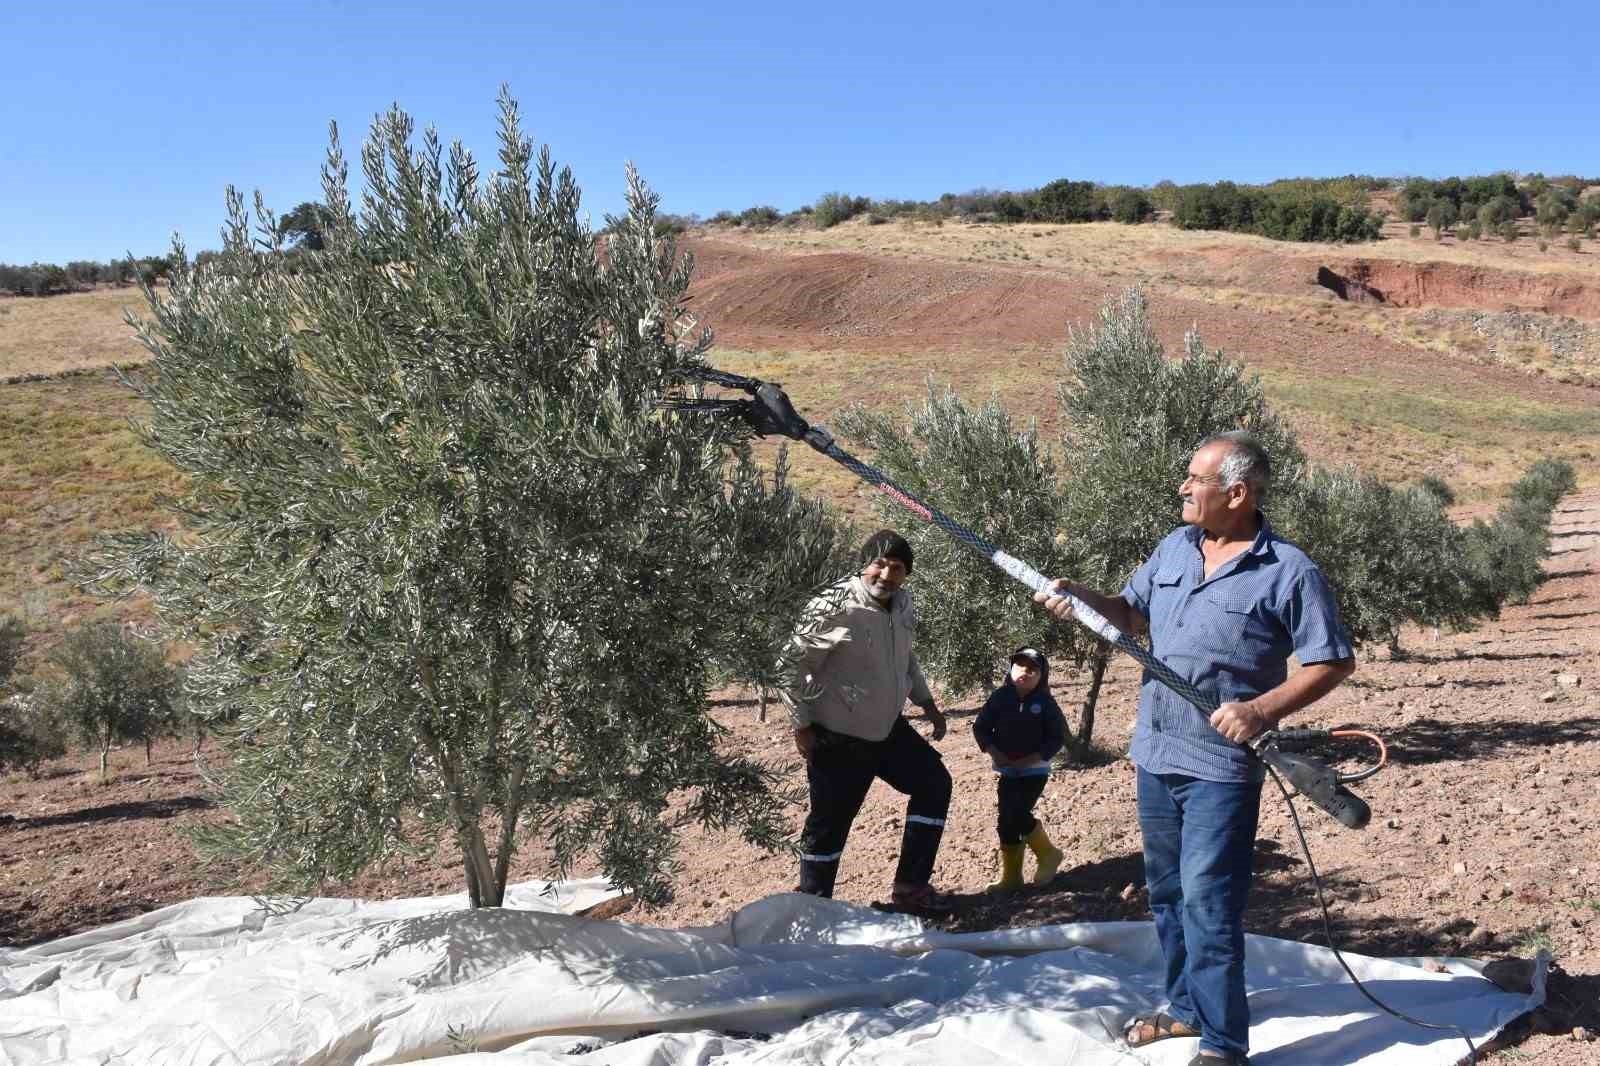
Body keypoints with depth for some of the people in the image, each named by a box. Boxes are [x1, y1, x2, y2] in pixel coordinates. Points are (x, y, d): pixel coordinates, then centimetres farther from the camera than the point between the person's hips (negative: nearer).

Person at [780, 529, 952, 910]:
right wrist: (802, 726, -15)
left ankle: (910, 885, 24)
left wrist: (926, 702, 17)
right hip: (838, 739, -7)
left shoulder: (902, 604, 0)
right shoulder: (834, 608, -23)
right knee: (829, 824, 2)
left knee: (934, 783, 12)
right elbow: (792, 665, -17)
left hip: (888, 729, 8)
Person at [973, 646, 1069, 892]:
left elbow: (1057, 737, -8)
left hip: (1035, 771, -4)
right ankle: (1011, 877, 18)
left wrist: (1029, 760, -16)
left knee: (1017, 814, -17)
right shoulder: (1000, 696, -3)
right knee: (1007, 821, 4)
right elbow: (980, 727, 2)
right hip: (1006, 771, 4)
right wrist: (994, 753, -12)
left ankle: (1047, 854, 8)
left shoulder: (1045, 702, -10)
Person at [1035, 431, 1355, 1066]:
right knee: (1167, 893, 17)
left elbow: (1334, 663, -10)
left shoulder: (1288, 572, -11)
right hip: (1156, 753, 7)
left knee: (1207, 902, -7)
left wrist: (1260, 709, -21)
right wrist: (1079, 599, -3)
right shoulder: (1174, 548, 8)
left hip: (1222, 765, -7)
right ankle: (1186, 1007, 34)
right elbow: (1132, 614, 16)